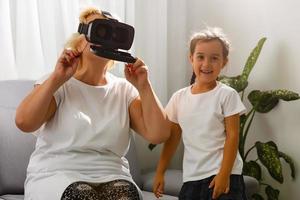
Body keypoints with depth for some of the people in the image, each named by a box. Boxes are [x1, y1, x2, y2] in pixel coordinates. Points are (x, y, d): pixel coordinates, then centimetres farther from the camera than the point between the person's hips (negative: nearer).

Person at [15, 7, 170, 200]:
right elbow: (24, 122, -14)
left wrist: (143, 86, -6)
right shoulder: (56, 84, 4)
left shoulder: (125, 90, 10)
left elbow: (158, 134, 0)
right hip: (56, 176, -2)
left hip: (112, 178, 3)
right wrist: (58, 78, -15)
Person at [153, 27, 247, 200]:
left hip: (222, 175, -4)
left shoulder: (227, 95, -6)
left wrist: (224, 174, -13)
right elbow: (172, 138, 11)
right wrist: (160, 172, 9)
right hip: (191, 177, 4)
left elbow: (232, 136, -7)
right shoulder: (179, 98, 5)